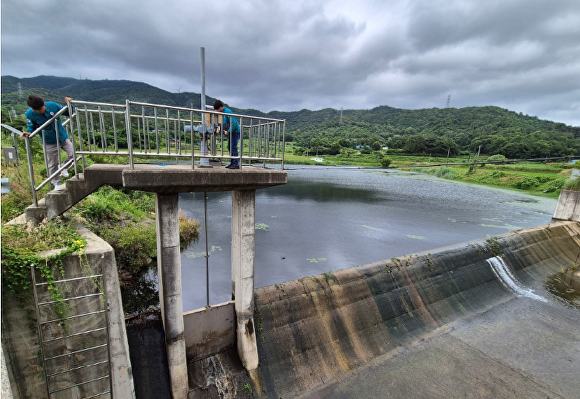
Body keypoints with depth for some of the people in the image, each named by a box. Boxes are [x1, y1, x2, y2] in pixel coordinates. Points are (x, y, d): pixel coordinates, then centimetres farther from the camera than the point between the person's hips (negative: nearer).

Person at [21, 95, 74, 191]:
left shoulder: (52, 105, -11)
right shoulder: (30, 114, -12)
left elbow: (67, 112, 3)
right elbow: (31, 126, 3)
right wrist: (29, 132, -18)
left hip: (63, 137, 2)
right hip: (50, 142, -1)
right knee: (53, 164, 5)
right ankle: (57, 183, 21)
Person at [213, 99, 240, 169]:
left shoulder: (228, 112, -17)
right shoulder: (223, 112, 12)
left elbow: (234, 123, -25)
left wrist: (228, 131, -23)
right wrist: (224, 130, 4)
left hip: (235, 131, -10)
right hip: (231, 132, 10)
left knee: (233, 147, -12)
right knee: (230, 147, 10)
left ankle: (236, 164, -11)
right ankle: (232, 163, 15)